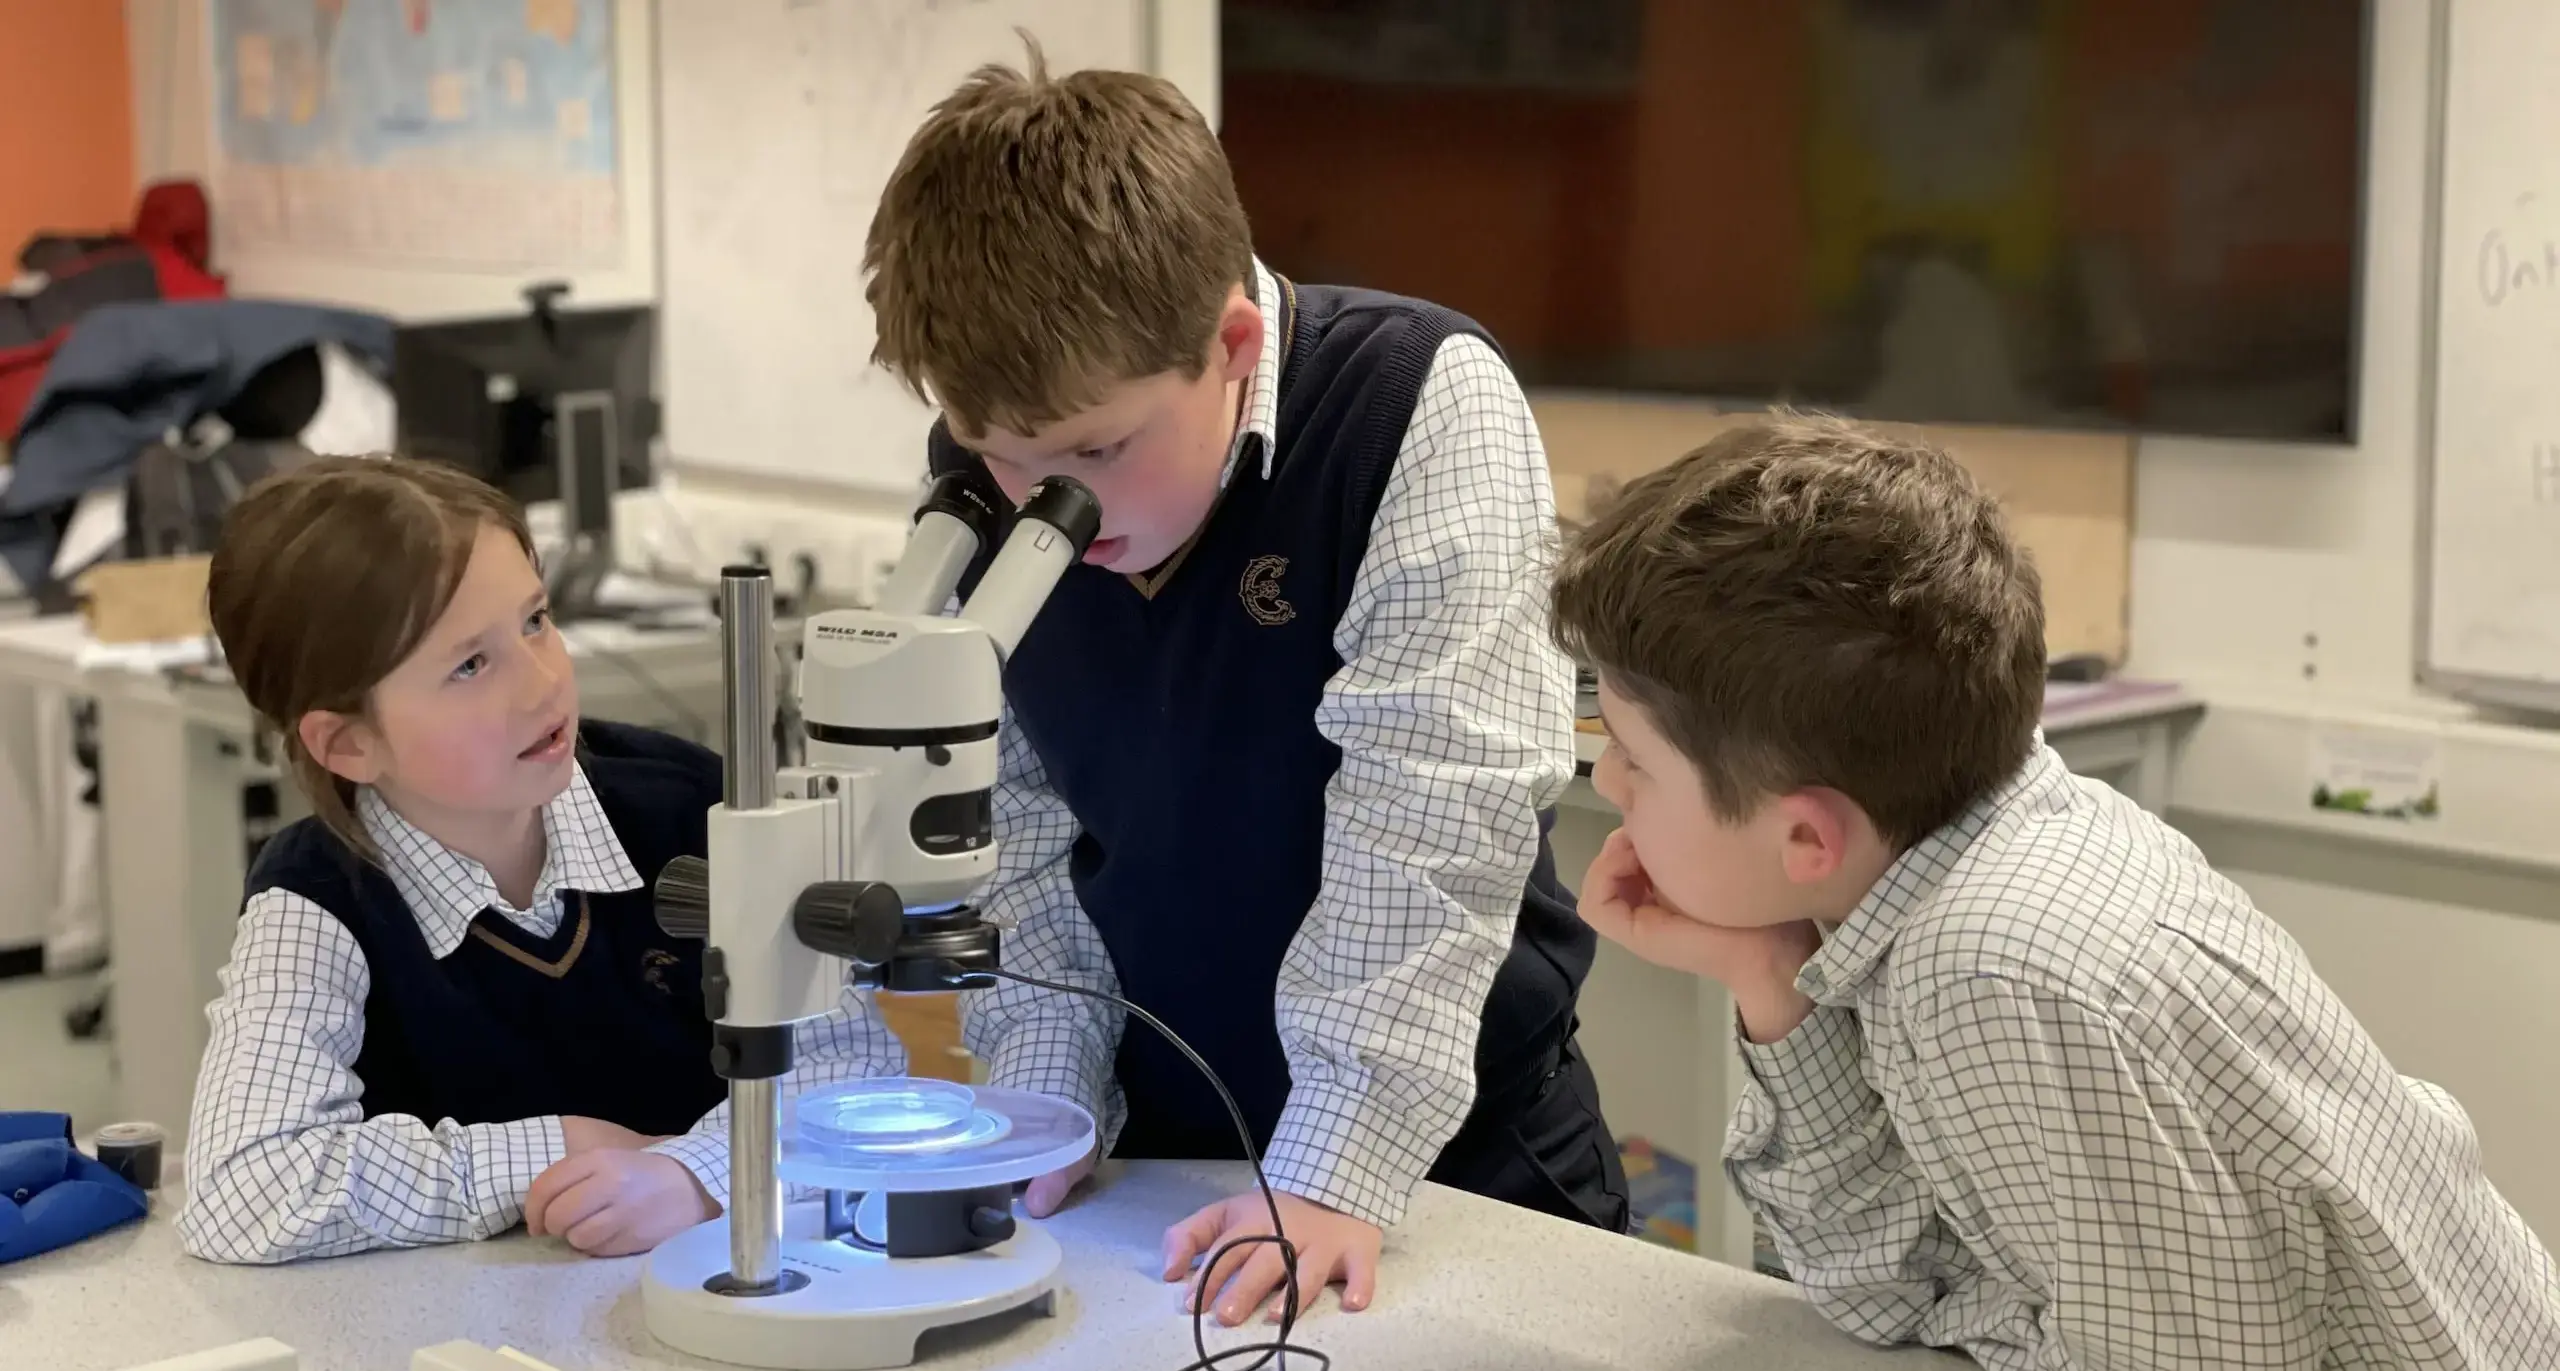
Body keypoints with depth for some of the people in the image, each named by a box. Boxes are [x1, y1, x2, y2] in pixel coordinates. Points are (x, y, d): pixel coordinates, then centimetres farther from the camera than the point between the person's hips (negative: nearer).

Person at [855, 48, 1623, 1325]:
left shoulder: (1423, 404, -19)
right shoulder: (984, 468, -5)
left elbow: (1429, 818, -23)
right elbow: (1010, 815, 3)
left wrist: (1335, 1171, -26)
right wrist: (1044, 1099, -6)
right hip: (1151, 1145, 2)